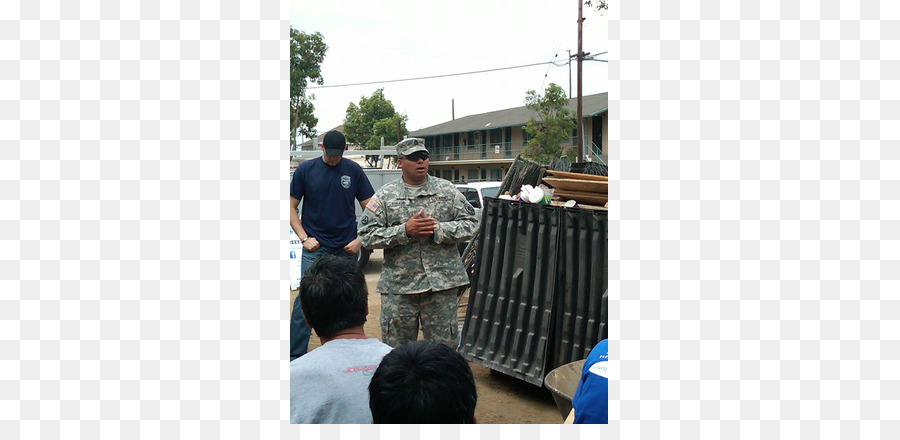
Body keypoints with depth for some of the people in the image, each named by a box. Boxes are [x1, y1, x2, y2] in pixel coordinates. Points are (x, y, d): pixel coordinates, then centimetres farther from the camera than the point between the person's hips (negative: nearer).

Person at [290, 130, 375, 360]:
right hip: (315, 248, -1)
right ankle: (294, 356, -1)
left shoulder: (353, 170, 4)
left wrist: (360, 239, -3)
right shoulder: (305, 169, 2)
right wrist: (304, 238, -6)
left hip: (346, 249, 2)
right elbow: (291, 207, 4)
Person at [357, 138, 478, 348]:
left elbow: (470, 224, 3)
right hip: (398, 285, 0)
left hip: (442, 284, 1)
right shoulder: (384, 196, 3)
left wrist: (437, 229, -12)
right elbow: (367, 235, -3)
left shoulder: (448, 191, 7)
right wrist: (404, 231, -14)